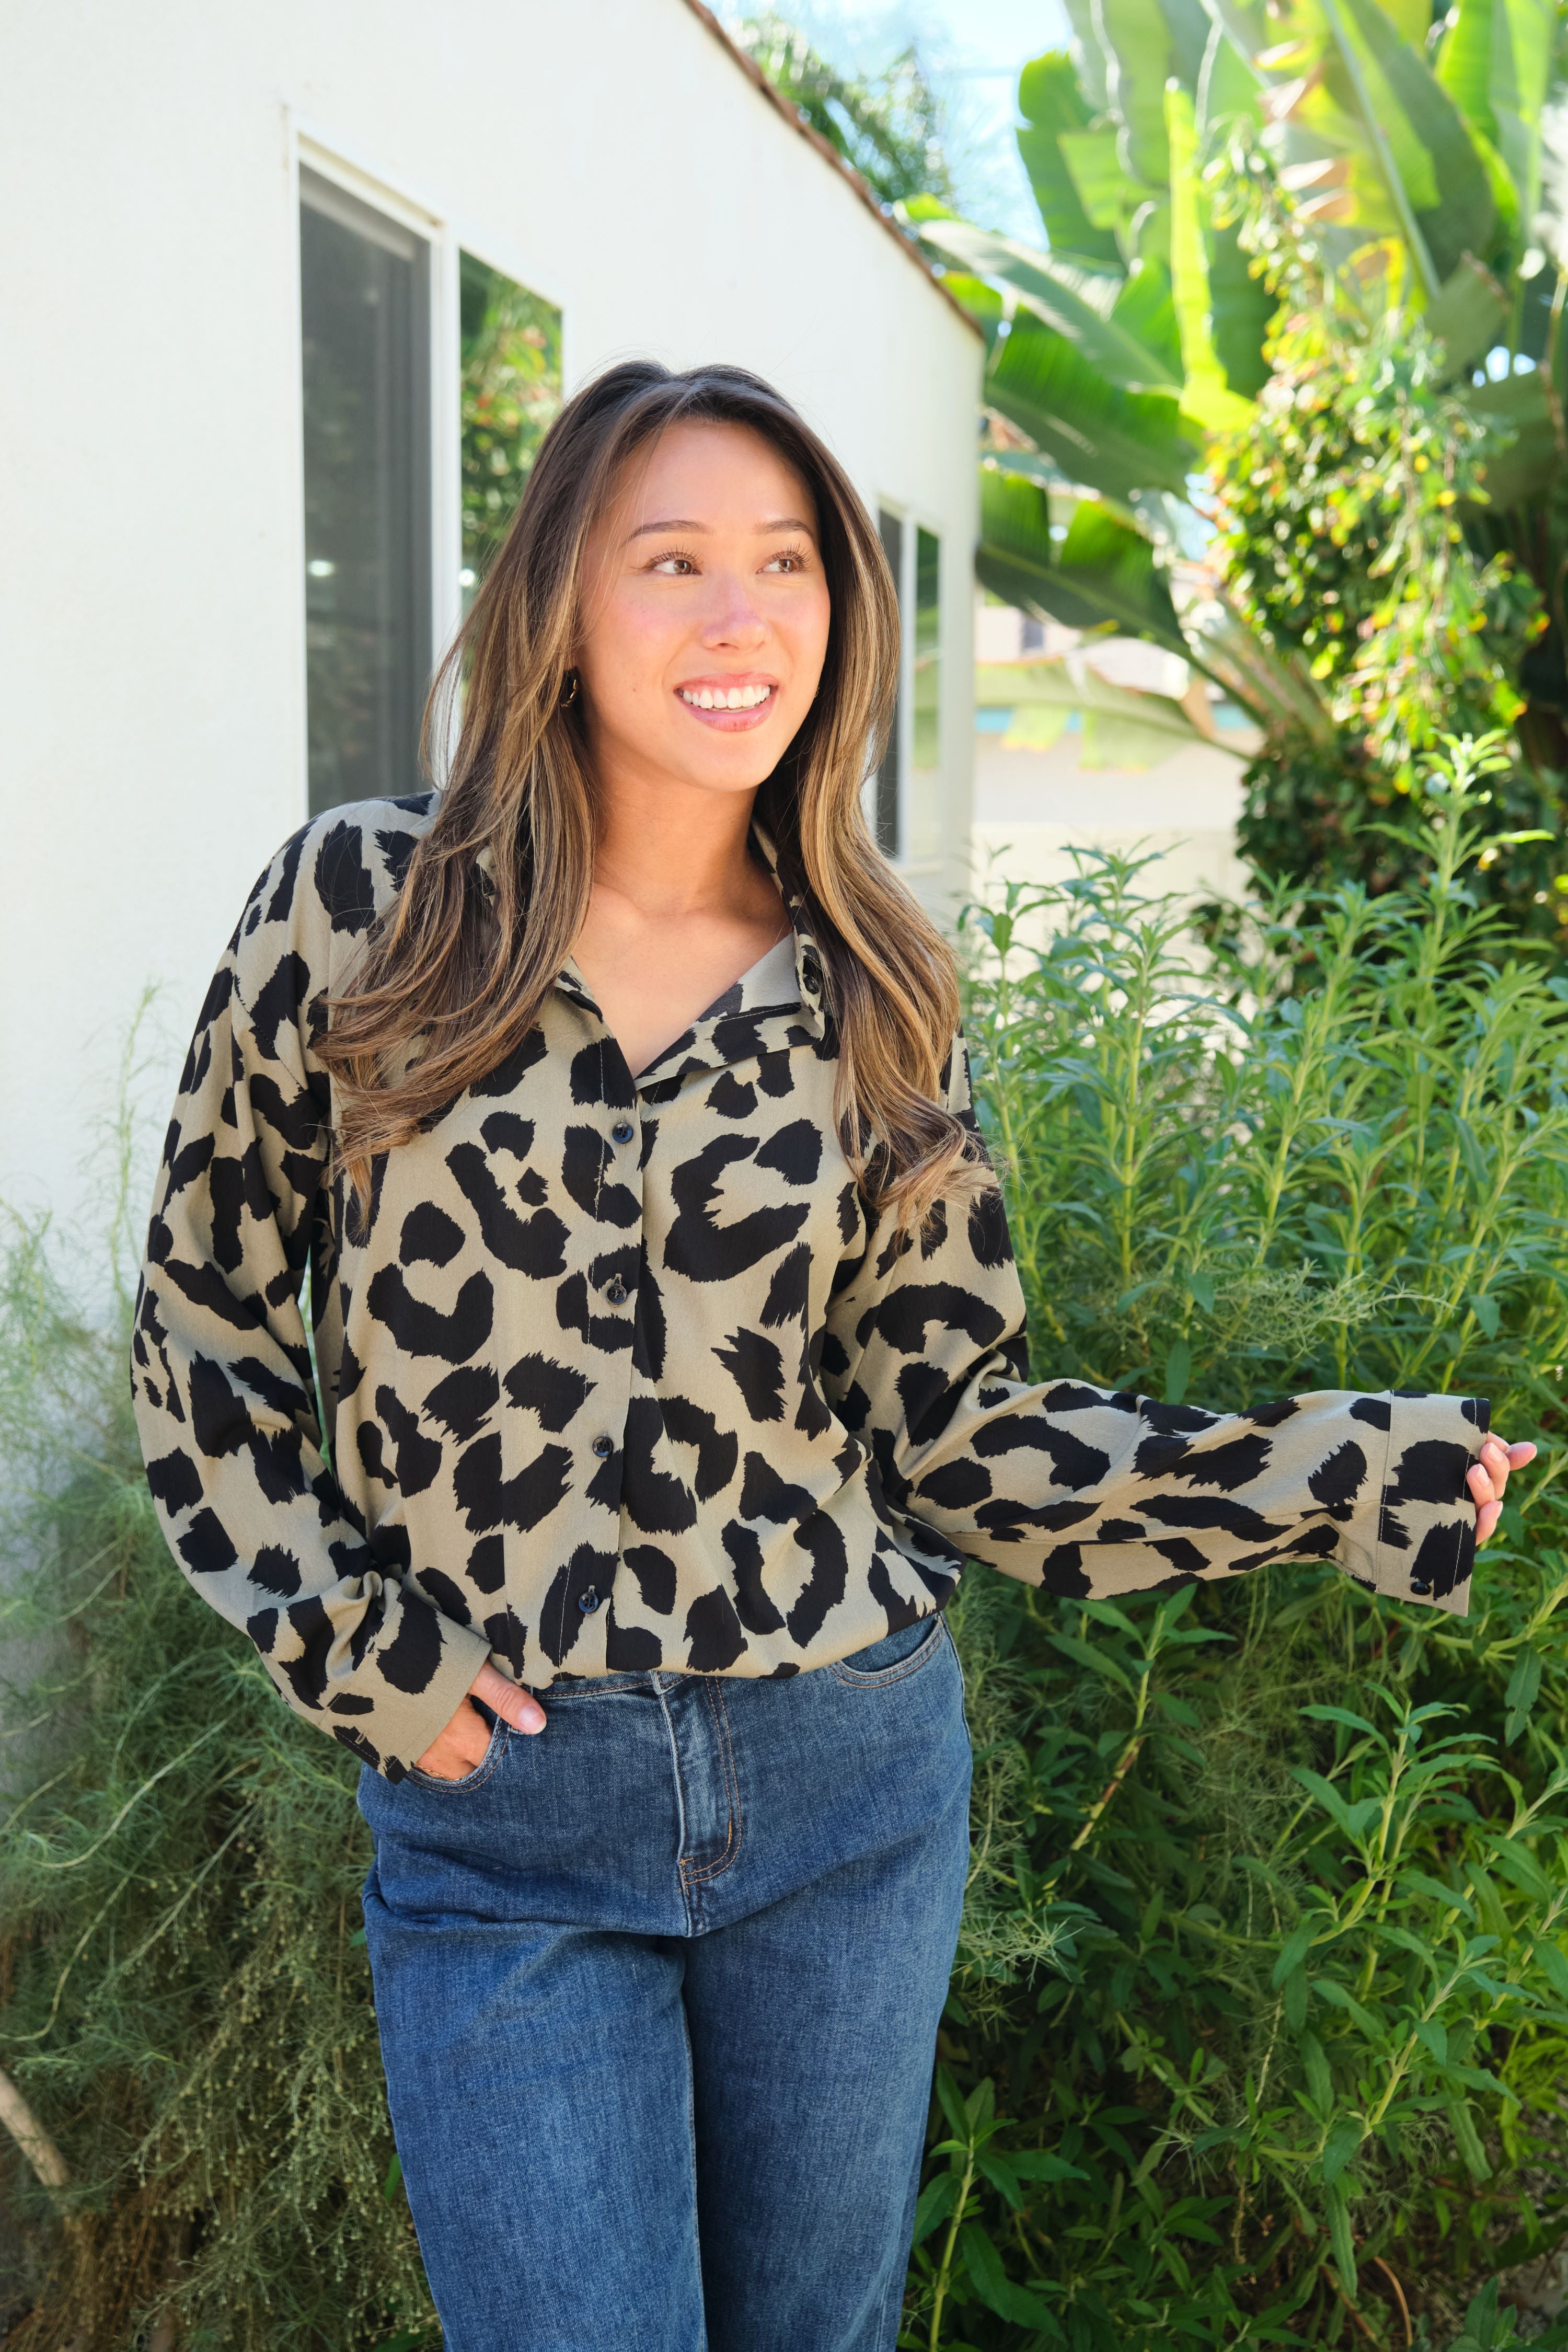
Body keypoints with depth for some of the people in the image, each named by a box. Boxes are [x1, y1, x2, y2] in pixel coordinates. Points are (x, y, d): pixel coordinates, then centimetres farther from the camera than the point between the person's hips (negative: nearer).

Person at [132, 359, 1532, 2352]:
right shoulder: (362, 904, -5)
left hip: (847, 1778, 3)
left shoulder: (868, 994, 0)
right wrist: (339, 1644, -5)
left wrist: (1323, 1475, -4)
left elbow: (947, 1423, 2)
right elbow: (207, 1314, 3)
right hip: (502, 1810, -2)